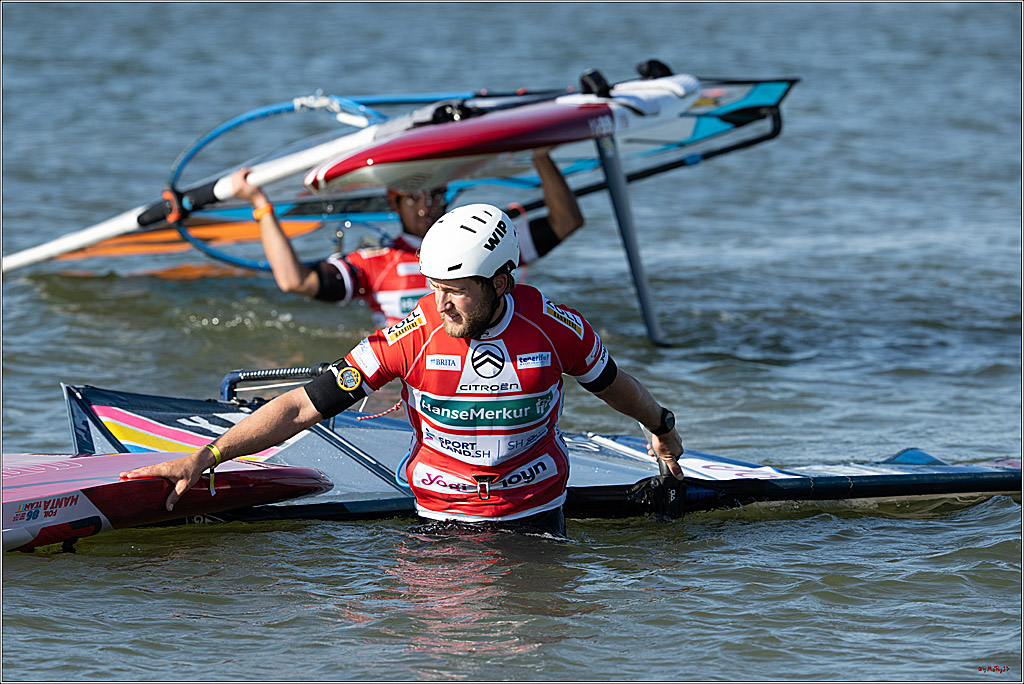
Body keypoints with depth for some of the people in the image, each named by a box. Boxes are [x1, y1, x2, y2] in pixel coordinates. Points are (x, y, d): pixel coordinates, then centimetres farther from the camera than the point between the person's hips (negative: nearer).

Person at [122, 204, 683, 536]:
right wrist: (203, 458, -22)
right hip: (441, 517, 0)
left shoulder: (555, 329, -12)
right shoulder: (413, 335, -14)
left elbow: (608, 380, 12)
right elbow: (303, 407, -15)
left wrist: (660, 427, 32)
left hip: (535, 516, 0)